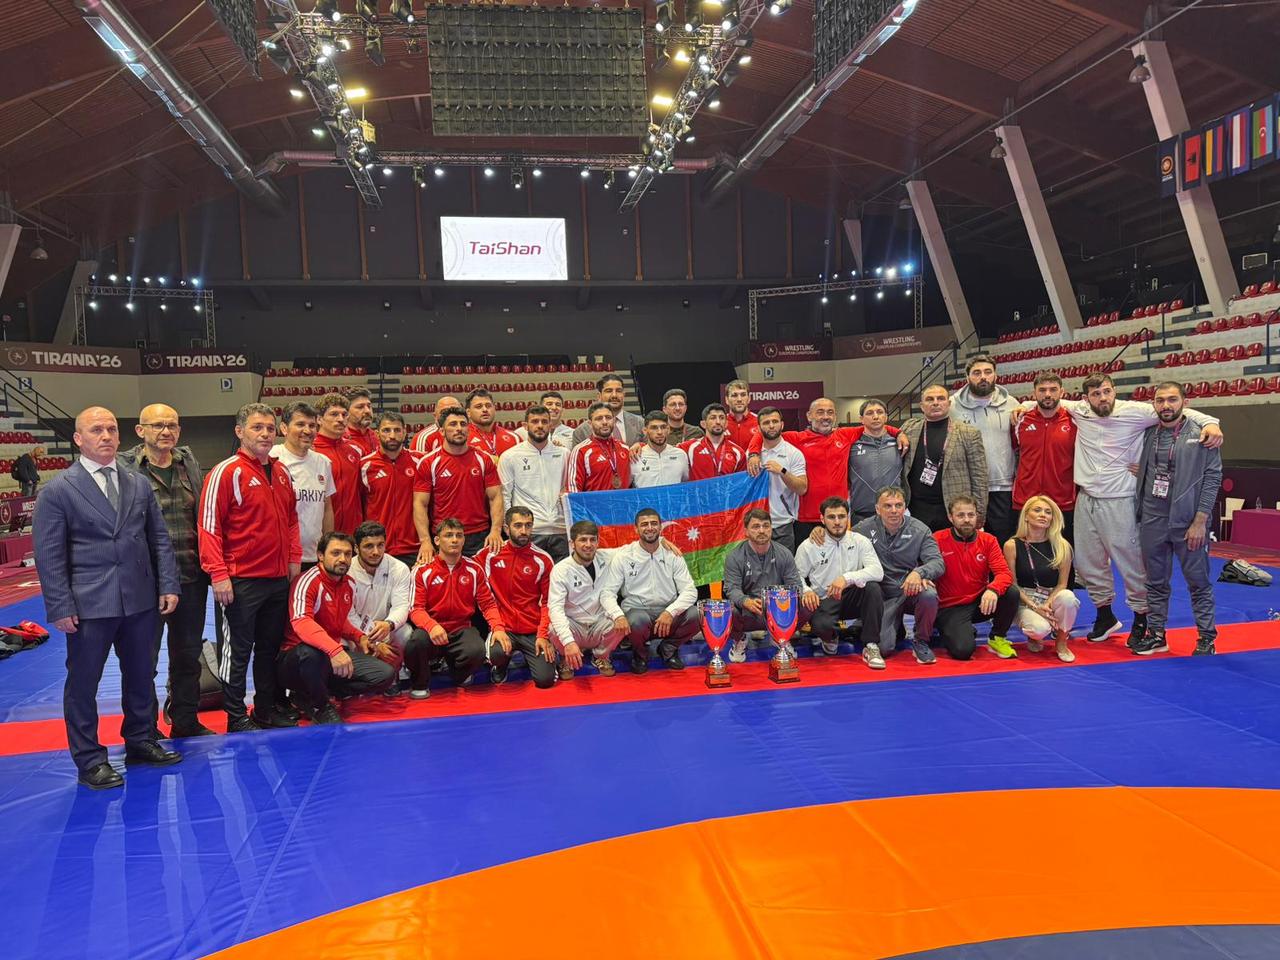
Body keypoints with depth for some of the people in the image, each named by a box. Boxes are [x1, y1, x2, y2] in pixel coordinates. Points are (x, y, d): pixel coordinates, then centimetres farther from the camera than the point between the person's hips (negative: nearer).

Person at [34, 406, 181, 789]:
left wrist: (168, 585, 1)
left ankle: (140, 742, 32)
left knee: (141, 676, 15)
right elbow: (48, 555, -6)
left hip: (140, 600, 4)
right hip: (88, 604, -4)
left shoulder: (139, 484, 8)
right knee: (83, 683, 7)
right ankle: (89, 760, 20)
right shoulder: (58, 490, -5)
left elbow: (159, 539, 9)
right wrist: (59, 607, -11)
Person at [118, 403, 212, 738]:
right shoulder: (124, 468, -7)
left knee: (188, 654, 17)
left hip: (192, 577, 5)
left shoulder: (190, 462, 8)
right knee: (145, 659, 7)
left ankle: (185, 720, 32)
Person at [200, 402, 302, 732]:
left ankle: (267, 708, 27)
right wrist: (219, 573, -17)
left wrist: (294, 557, 11)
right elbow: (209, 526, -13)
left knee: (270, 646, 15)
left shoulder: (281, 472, 11)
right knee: (238, 650, 4)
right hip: (242, 580, -7)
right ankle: (236, 717, 15)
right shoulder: (226, 473, -10)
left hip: (279, 578, 7)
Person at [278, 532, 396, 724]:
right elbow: (301, 622, -35)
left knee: (385, 674, -8)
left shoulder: (349, 585, 8)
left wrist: (359, 637, 5)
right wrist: (334, 649, -47)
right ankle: (321, 706, -9)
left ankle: (307, 696, 0)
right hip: (298, 658, -8)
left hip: (335, 657, 8)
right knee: (312, 653, -43)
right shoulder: (308, 581, -18)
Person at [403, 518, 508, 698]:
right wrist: (432, 626, -28)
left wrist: (498, 628, -13)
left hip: (461, 630, 2)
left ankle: (458, 676, 10)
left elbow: (488, 603, 7)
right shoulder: (422, 570, -1)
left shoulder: (474, 569, 6)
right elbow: (416, 608, -7)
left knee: (476, 651, -31)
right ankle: (419, 685, -1)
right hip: (432, 630, -1)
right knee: (416, 642, -36)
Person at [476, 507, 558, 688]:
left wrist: (543, 635, -9)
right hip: (504, 627, 0)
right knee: (496, 654, -30)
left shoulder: (543, 559, -2)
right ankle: (501, 666, 7)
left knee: (545, 680, -13)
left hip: (534, 631, 0)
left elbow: (548, 602, -1)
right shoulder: (490, 554, 0)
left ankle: (533, 657, 21)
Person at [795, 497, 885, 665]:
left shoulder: (860, 541, -1)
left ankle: (871, 647, -19)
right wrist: (806, 591, -22)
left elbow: (878, 571, -16)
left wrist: (847, 578, -31)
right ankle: (830, 638, 8)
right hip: (824, 601, -2)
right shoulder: (808, 547, -2)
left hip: (852, 598, 2)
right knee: (822, 625, -35)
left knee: (872, 587, -30)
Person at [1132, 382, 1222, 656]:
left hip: (1189, 523, -4)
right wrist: (1140, 470, 1)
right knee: (1156, 582, 12)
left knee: (1198, 582, 5)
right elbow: (1138, 470, 24)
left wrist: (1200, 521, -12)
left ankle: (1206, 637, 17)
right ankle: (1156, 634, 23)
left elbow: (1212, 478, -8)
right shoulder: (1147, 434, 8)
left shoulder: (1201, 434, -5)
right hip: (1152, 522, 4)